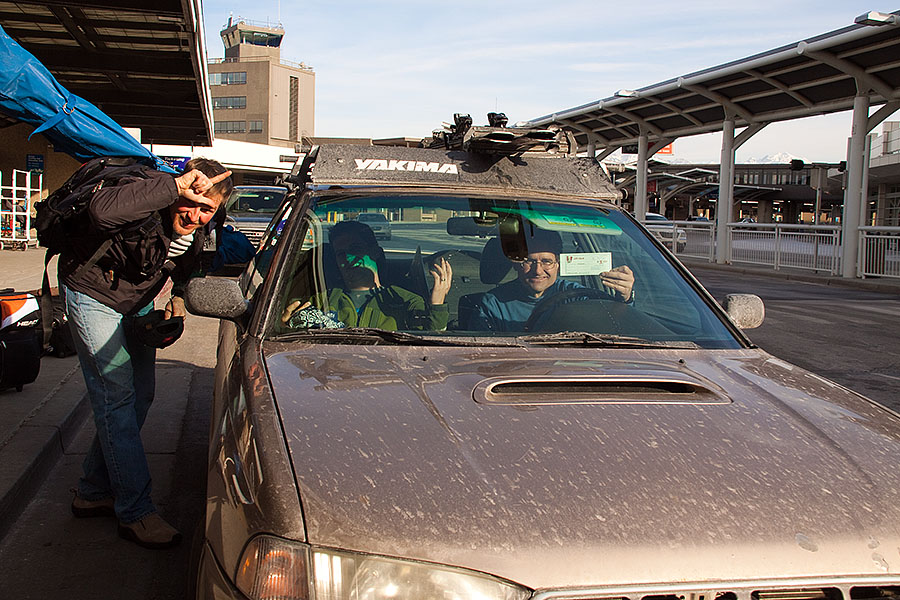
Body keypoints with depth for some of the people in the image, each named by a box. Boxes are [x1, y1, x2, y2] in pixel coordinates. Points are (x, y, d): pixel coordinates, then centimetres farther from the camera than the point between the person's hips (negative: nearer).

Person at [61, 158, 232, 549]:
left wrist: (178, 296, -4)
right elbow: (103, 210, -58)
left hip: (138, 301, 8)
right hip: (93, 294, -8)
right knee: (116, 397, -11)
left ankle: (94, 492, 26)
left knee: (140, 395, 11)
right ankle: (135, 512, -5)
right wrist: (174, 186, -55)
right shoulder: (150, 198, -34)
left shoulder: (199, 231, -11)